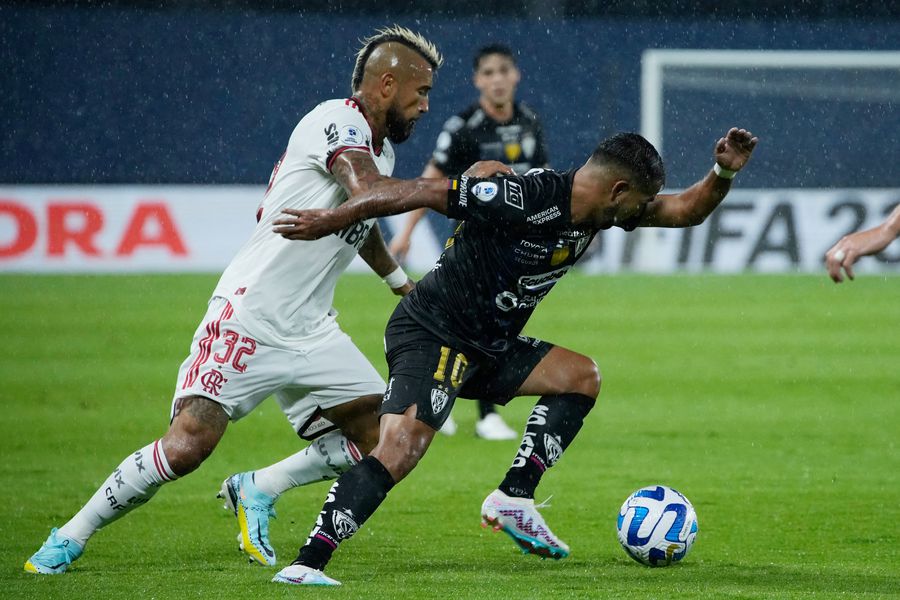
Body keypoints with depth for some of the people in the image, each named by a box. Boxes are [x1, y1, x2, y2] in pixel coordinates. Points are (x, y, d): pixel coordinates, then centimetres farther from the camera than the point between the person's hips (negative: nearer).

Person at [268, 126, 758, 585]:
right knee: (398, 452, -25)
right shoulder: (524, 199, -24)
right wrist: (331, 220, -21)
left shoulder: (598, 209, 4)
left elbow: (686, 210, 12)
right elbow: (424, 192, -22)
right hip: (430, 335, -10)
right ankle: (307, 564, -27)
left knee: (581, 376, 10)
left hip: (487, 346, 10)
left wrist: (723, 174, -8)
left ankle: (513, 498, 5)